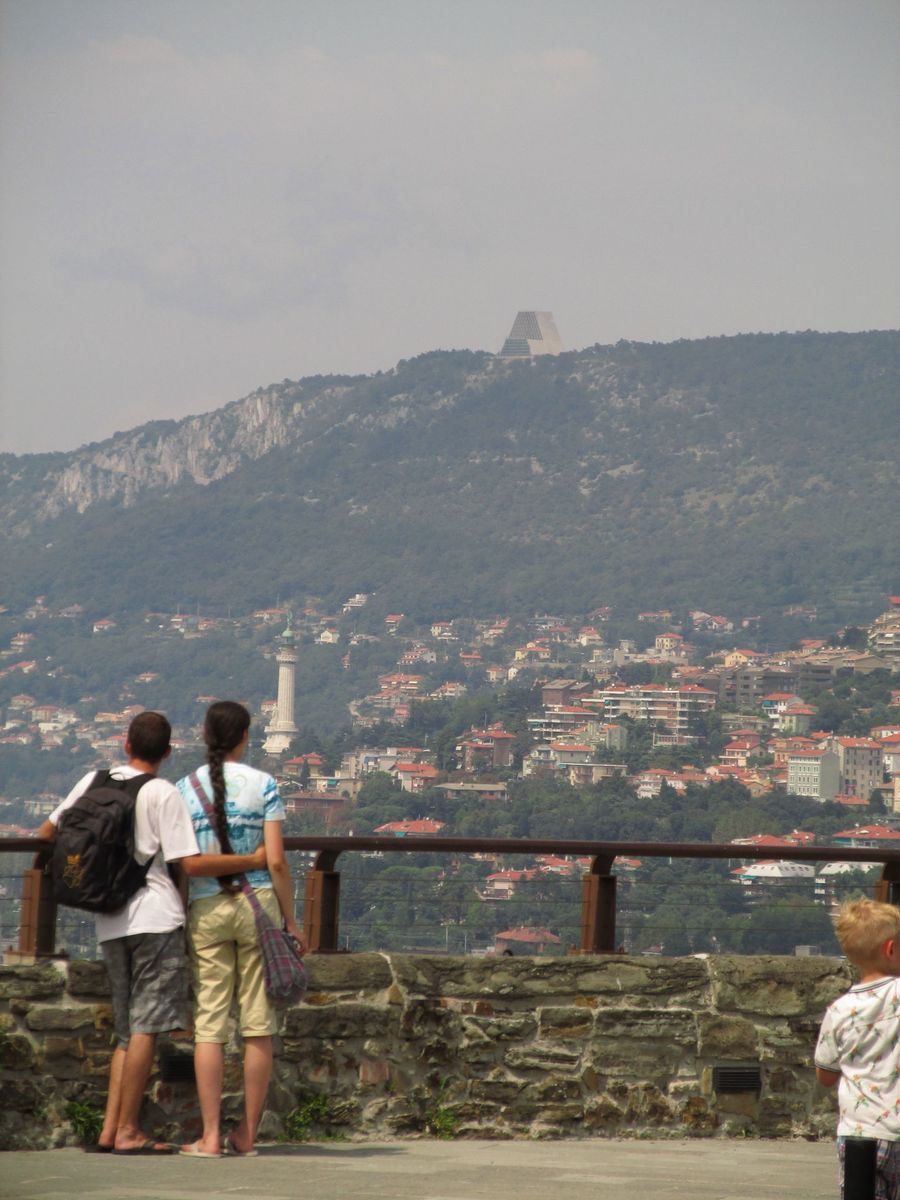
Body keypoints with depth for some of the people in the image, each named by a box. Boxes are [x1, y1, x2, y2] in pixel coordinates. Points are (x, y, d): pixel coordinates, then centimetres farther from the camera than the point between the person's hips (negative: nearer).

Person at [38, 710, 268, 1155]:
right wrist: (253, 861, -6)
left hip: (110, 923, 6)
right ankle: (127, 1131, -5)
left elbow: (47, 833, 17)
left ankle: (110, 1130, 4)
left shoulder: (94, 782, 9)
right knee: (146, 1026, -3)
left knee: (129, 1030, 11)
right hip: (155, 917, -6)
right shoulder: (163, 794, -7)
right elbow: (191, 864, -13)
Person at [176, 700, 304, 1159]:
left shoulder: (183, 789, 2)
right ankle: (247, 1134, 10)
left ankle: (210, 1136, -3)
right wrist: (290, 919, 3)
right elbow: (276, 861, -5)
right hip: (257, 905, -1)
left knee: (209, 1023, 2)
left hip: (205, 910, 1)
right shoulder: (262, 785, -1)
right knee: (258, 1024, 6)